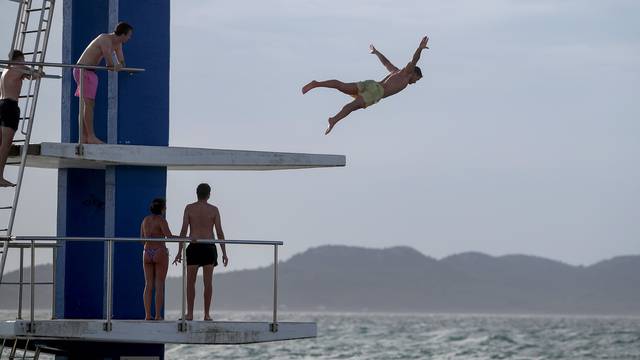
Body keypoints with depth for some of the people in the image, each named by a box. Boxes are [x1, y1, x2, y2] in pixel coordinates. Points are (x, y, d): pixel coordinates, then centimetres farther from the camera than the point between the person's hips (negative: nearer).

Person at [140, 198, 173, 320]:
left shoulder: (145, 220, 9)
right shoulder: (161, 220, -9)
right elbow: (169, 236, -21)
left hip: (147, 254, 5)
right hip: (160, 253, -5)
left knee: (148, 286, 6)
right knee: (159, 286, -2)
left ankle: (147, 315, -1)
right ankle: (158, 315, -6)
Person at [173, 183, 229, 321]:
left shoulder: (189, 208, 1)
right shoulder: (214, 210, 2)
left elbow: (183, 230, -3)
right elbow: (219, 232, -1)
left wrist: (179, 252, -1)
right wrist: (224, 253, 3)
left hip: (193, 247, 0)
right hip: (209, 248, 0)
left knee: (190, 282, 5)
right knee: (208, 282, 2)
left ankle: (189, 313, 0)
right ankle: (207, 314, 0)